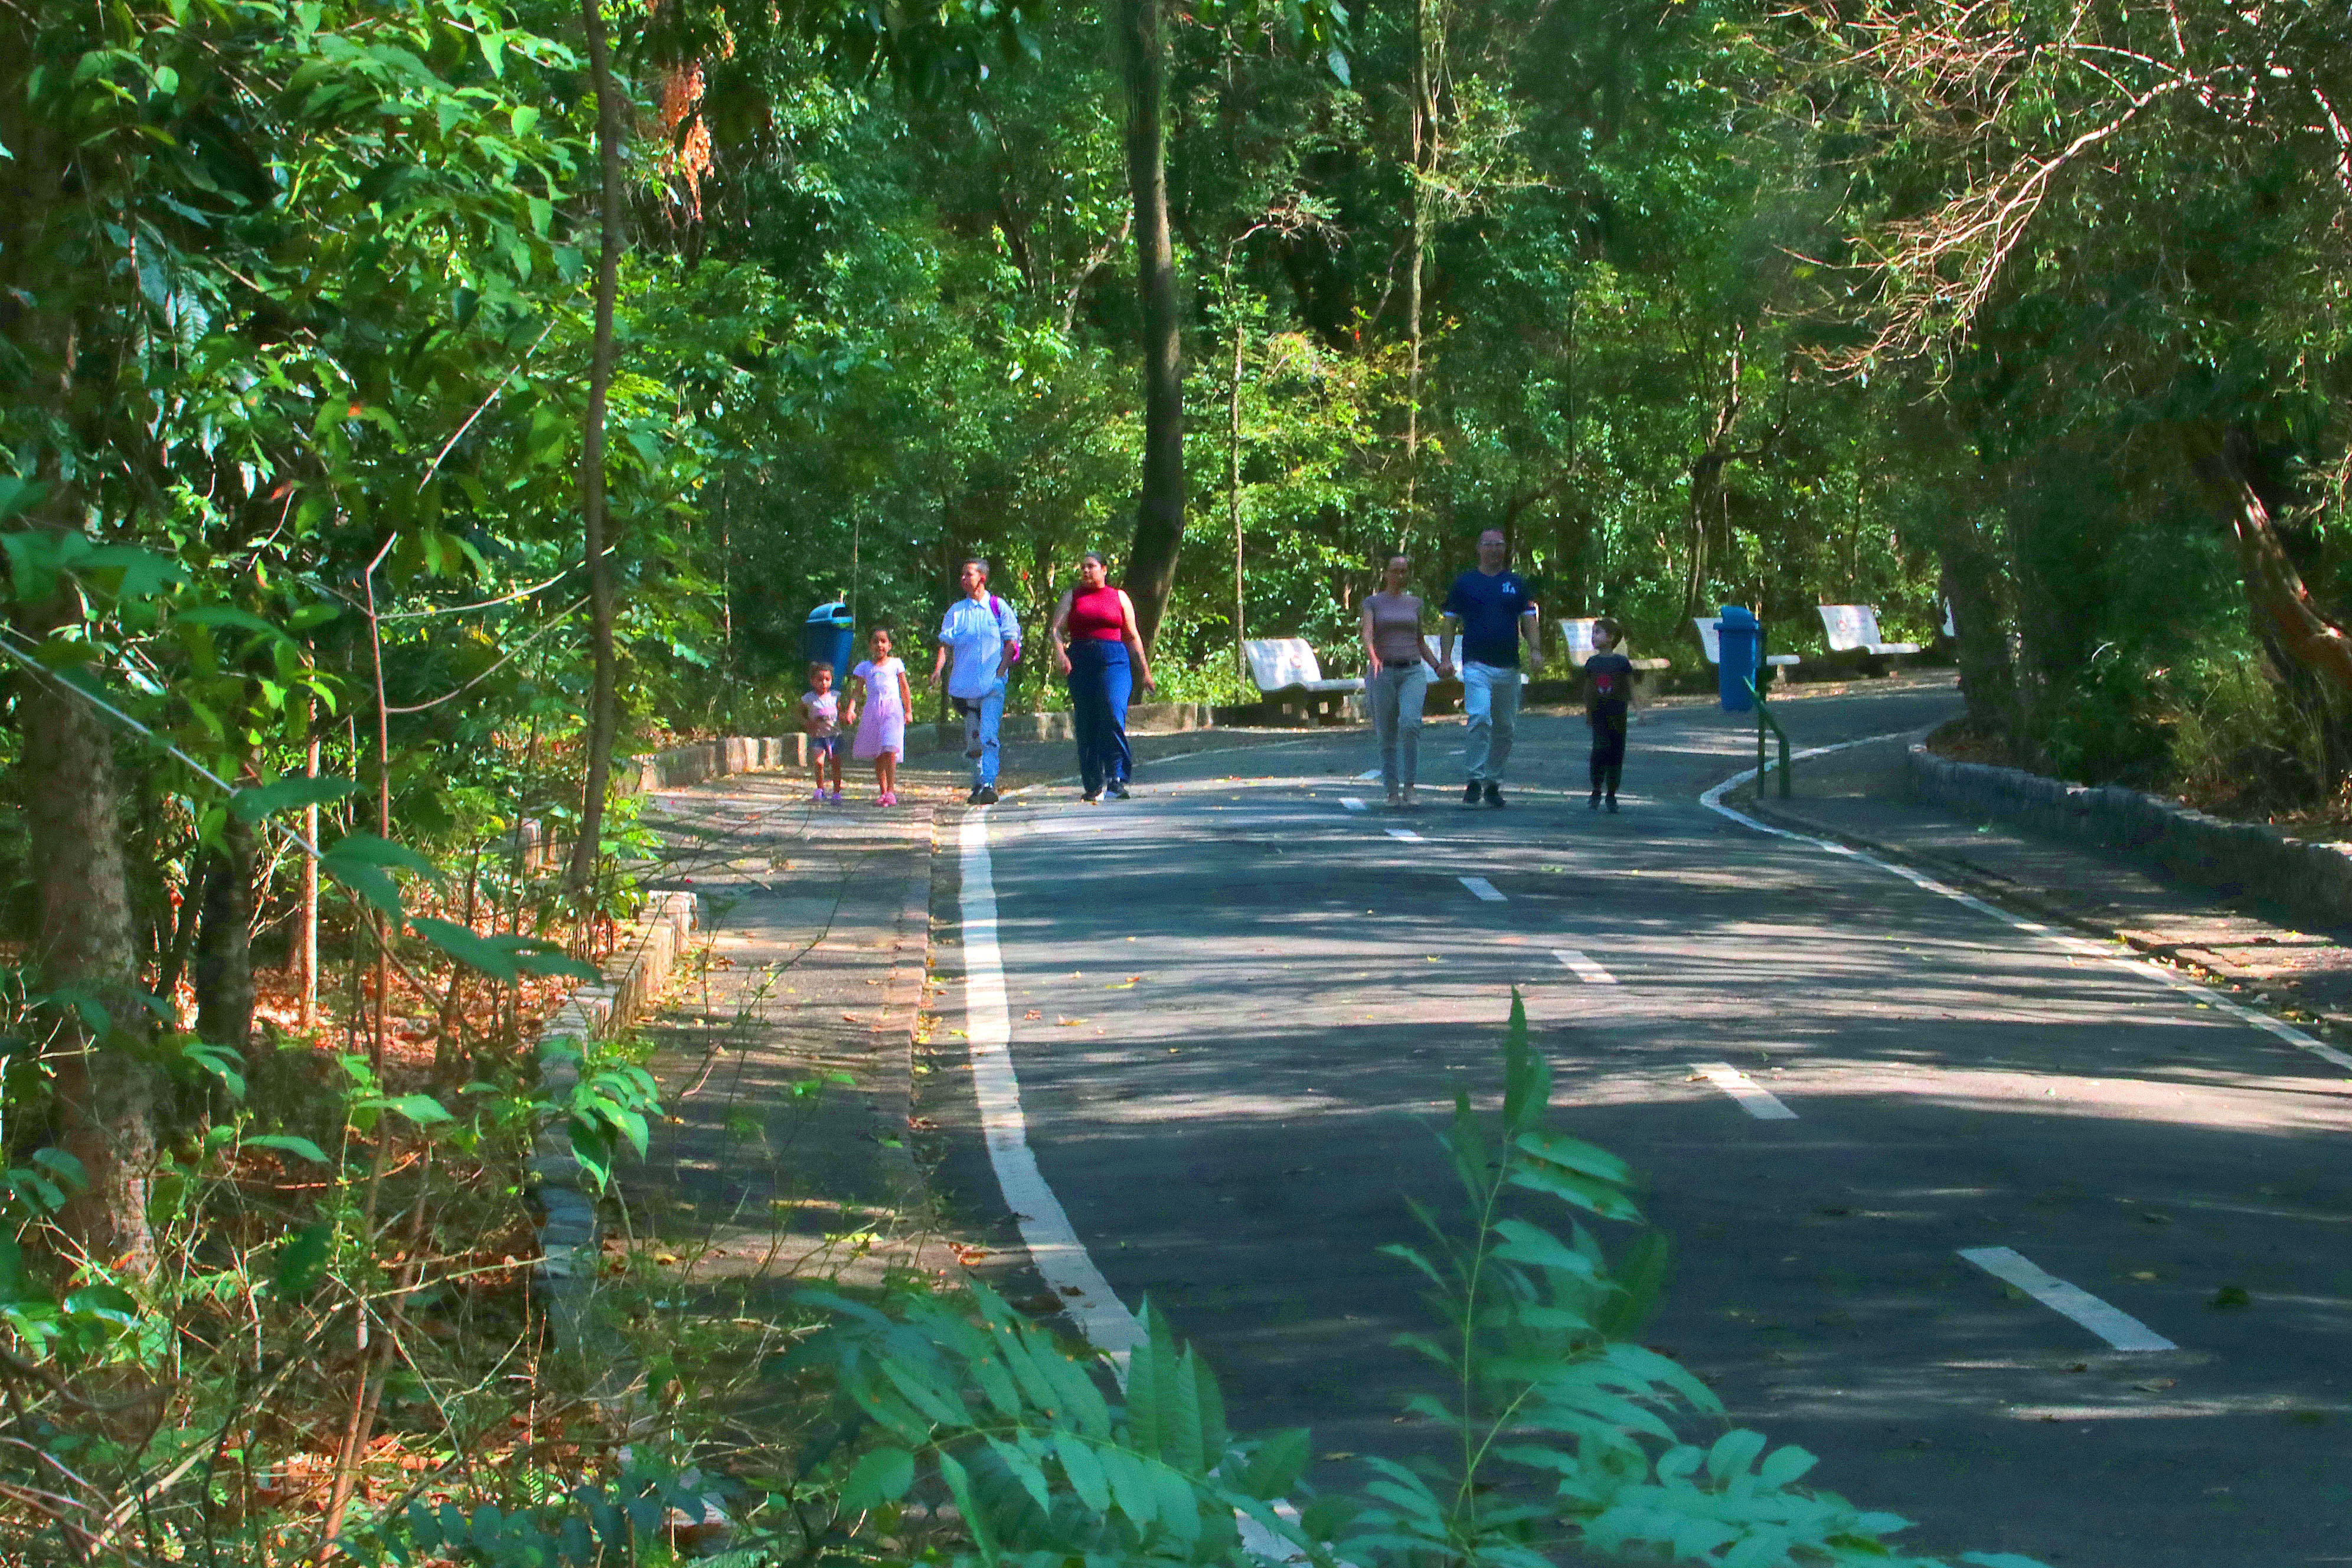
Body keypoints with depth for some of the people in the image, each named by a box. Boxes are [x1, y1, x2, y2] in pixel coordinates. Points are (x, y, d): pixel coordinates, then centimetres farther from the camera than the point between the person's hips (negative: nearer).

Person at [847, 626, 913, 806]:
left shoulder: (896, 664, 11)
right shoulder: (865, 667, 13)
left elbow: (905, 689, 15)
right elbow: (859, 691, 11)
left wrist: (908, 711, 11)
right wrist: (852, 709, -4)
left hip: (893, 709, -2)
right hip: (872, 710, 2)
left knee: (890, 751, -17)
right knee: (878, 756, 3)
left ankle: (891, 791, -19)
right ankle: (882, 792, 10)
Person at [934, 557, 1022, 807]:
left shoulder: (999, 607, 5)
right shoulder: (956, 611, 13)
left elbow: (1011, 643, 4)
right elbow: (946, 643, 9)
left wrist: (1000, 671, -7)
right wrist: (938, 668, -9)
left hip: (993, 683, -3)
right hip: (965, 683, 3)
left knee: (988, 737, -17)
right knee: (973, 740, 7)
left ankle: (988, 785, -24)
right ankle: (978, 784, 20)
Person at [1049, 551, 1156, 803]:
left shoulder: (1119, 597, 14)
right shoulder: (1072, 597, 15)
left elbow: (1132, 636, 17)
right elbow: (1057, 628, 3)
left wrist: (1144, 671, 16)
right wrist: (1059, 654, -16)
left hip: (1115, 661, -1)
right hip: (1080, 662, 1)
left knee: (1113, 715, -20)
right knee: (1086, 724, 0)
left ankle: (1117, 777, -22)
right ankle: (1093, 785, 7)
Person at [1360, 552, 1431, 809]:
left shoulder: (1414, 603, 13)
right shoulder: (1373, 602, 5)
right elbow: (1367, 635, -12)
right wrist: (1373, 658, -31)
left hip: (1413, 672, 1)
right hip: (1383, 673, -1)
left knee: (1410, 723, -22)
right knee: (1387, 736, 3)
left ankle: (1409, 788, -19)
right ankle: (1392, 791, 15)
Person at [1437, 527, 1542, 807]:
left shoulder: (1516, 583, 14)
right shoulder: (1464, 582, 8)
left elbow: (1528, 620, 12)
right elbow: (1449, 623, 8)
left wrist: (1535, 650, -4)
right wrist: (1445, 658, -3)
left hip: (1509, 666, 3)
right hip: (1476, 665, -3)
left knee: (1505, 728, 6)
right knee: (1479, 719, -21)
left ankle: (1493, 783, 18)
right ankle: (1475, 780, -18)